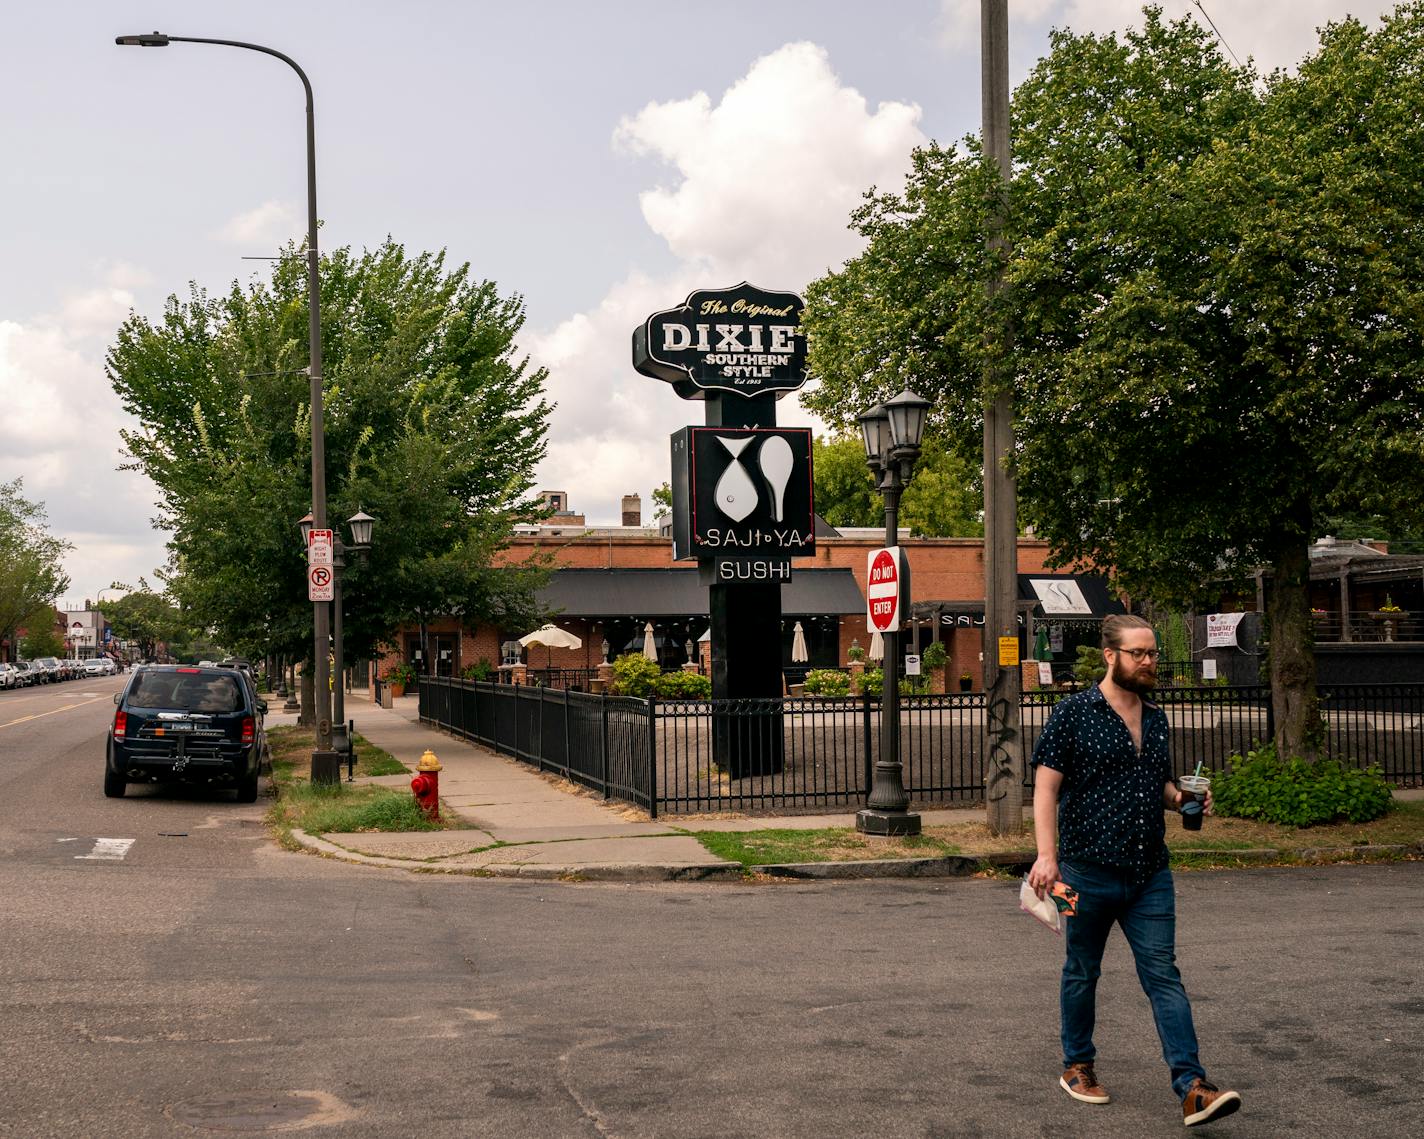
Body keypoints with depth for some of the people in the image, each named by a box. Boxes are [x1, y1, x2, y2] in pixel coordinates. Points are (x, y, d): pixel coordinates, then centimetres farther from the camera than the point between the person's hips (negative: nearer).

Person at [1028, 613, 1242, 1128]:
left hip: (1150, 873, 5)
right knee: (1082, 973, 10)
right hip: (1089, 869, -4)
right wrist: (1046, 855, -18)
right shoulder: (1074, 713, -6)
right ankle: (1077, 1068, 26)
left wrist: (1181, 798, 2)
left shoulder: (1156, 719, 13)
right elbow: (1046, 788, -9)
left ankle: (1191, 1087, -4)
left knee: (1164, 975, 0)